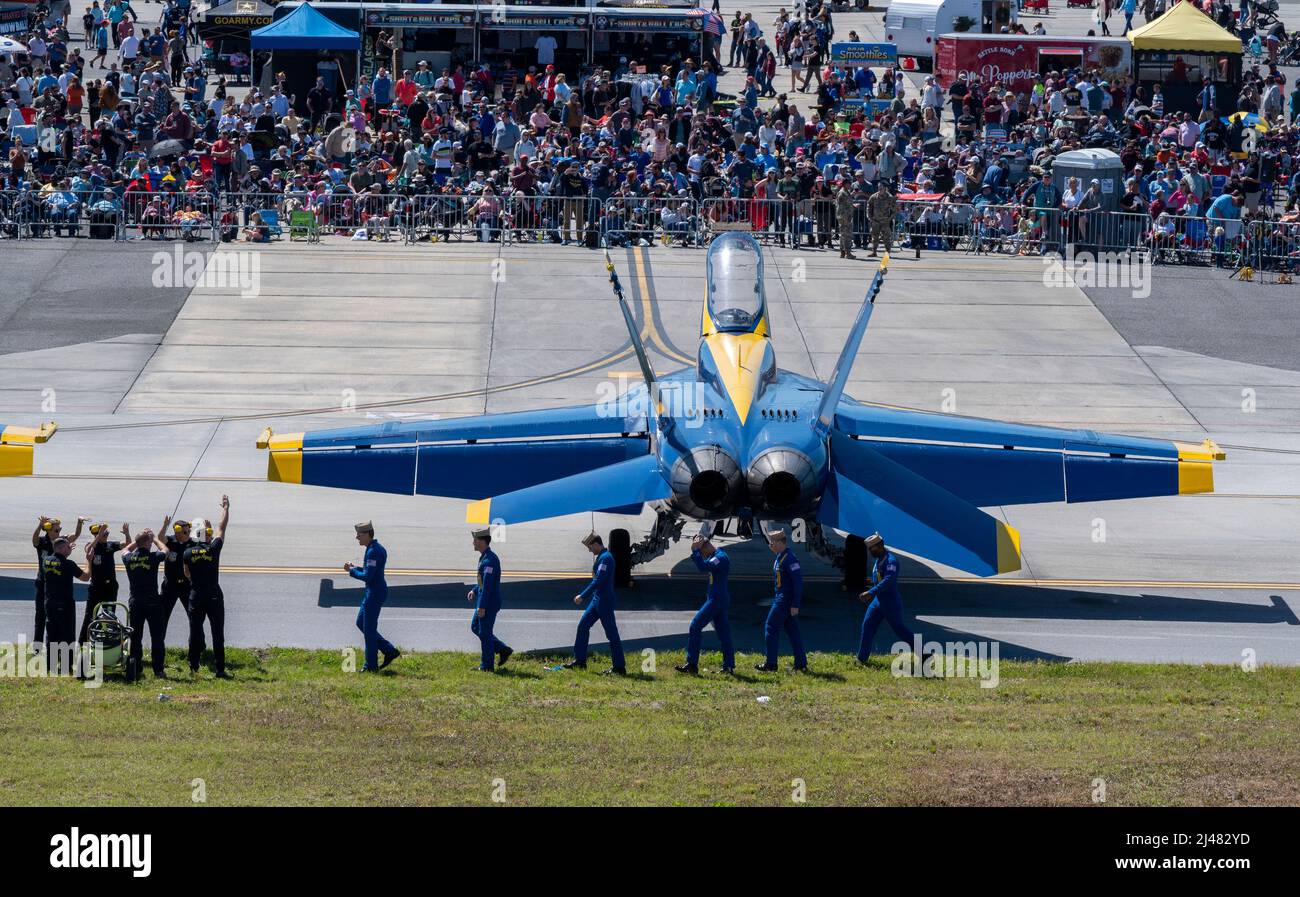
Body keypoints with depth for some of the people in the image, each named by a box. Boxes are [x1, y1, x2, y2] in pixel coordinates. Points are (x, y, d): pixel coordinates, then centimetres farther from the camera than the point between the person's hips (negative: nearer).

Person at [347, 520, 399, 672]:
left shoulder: (373, 552, -21)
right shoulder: (376, 548, 11)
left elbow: (367, 576, -24)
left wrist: (352, 571, -9)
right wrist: (355, 568, 7)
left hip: (375, 593, -11)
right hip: (372, 592, 11)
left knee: (368, 628, -1)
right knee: (361, 623, 18)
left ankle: (371, 665, 9)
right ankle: (389, 651, 19)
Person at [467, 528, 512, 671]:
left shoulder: (490, 560, -22)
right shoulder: (484, 557, 11)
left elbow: (488, 584, -25)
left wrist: (482, 607, -26)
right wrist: (475, 590, 11)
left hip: (489, 602, -10)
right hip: (483, 600, 10)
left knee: (485, 633, -2)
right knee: (475, 627, 18)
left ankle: (487, 666, 8)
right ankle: (503, 650, 19)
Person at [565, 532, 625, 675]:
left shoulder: (605, 558, -18)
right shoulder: (602, 557, 14)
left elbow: (598, 581, -23)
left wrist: (582, 596, -20)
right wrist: (582, 595, 23)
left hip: (604, 602, -11)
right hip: (597, 600, 11)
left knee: (611, 633, -6)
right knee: (583, 625, 13)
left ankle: (619, 667, -2)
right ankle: (580, 660, 18)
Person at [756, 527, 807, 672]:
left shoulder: (789, 559, -19)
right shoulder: (779, 557, 13)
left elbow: (798, 581, -22)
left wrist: (795, 605, -23)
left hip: (785, 600, -10)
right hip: (780, 598, 10)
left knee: (771, 628, -4)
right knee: (793, 631, 10)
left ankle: (771, 664, 0)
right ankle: (801, 664, 11)